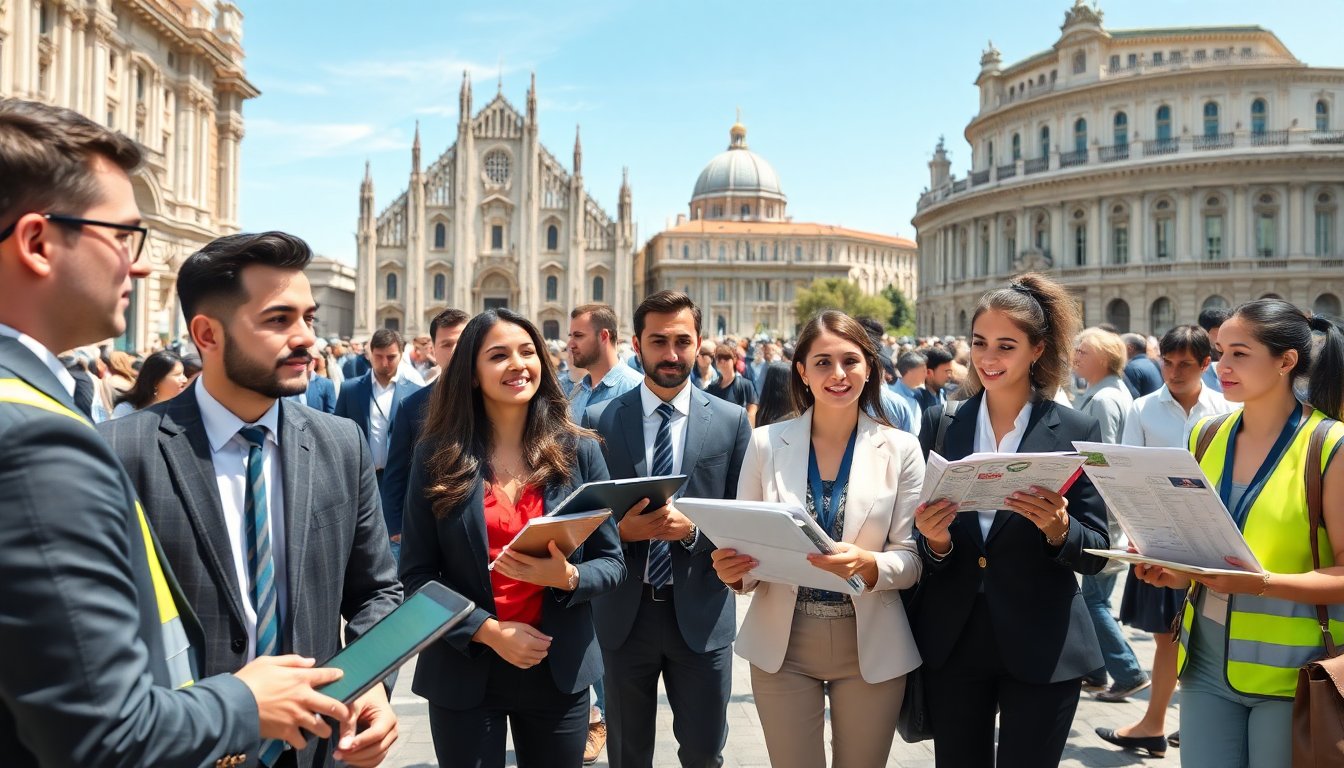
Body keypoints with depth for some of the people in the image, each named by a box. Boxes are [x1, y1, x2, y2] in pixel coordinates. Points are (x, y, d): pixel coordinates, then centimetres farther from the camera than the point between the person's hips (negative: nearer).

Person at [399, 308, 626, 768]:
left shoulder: (579, 451, -2)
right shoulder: (437, 456, -5)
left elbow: (611, 562, 0)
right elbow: (415, 575, -4)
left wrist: (567, 577, -21)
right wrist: (487, 630, -16)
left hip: (559, 672, 1)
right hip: (463, 671, -1)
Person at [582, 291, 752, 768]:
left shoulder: (731, 422, -1)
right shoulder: (599, 421, -1)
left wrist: (693, 527, -19)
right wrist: (620, 529, -18)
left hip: (700, 612, 0)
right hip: (623, 611, 1)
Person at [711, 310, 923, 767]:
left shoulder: (901, 448, -3)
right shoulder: (766, 442, -3)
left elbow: (912, 560, -4)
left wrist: (867, 565, -24)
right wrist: (734, 569, -20)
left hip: (871, 647, 0)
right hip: (782, 646, 0)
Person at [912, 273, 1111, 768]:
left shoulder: (1076, 431, -4)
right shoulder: (940, 425, 1)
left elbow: (1096, 553, -3)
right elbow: (921, 540, 5)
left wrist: (1058, 529, -23)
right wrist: (934, 540, -17)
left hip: (1042, 649, -2)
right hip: (952, 643, 2)